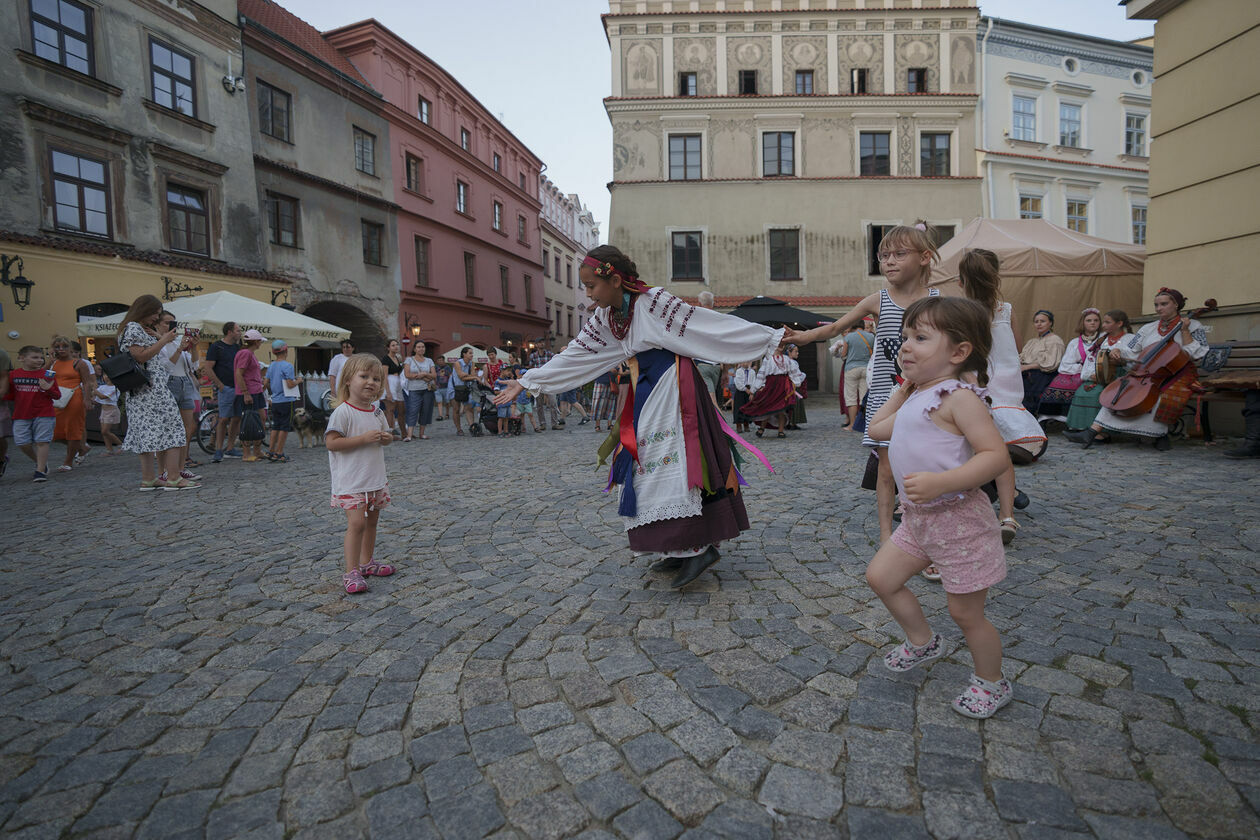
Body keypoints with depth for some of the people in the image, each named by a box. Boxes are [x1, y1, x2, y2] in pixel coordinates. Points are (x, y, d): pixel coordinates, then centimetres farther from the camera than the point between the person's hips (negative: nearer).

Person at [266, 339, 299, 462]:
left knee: (276, 426, 15)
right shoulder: (287, 366, -14)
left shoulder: (271, 366, 8)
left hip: (275, 401, 7)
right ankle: (279, 453, 3)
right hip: (286, 401, -7)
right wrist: (298, 380, -1)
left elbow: (267, 384, 11)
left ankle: (270, 451, 16)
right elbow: (290, 384, -19)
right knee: (285, 427, 1)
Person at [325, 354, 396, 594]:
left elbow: (386, 435, 21)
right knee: (357, 523, -12)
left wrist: (387, 437, -3)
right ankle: (351, 572, -2)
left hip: (376, 479, 8)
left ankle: (367, 561, 31)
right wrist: (364, 438, -24)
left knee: (371, 521, 16)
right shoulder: (343, 412, -14)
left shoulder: (377, 412, 8)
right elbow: (331, 443, -19)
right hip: (351, 481, -8)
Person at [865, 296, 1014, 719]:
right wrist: (902, 388, 20)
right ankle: (923, 641, 35)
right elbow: (877, 429, 22)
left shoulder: (958, 397, -18)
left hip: (958, 520, -8)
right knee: (880, 577, 12)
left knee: (965, 612, 8)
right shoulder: (918, 398, 10)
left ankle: (992, 683, 34)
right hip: (918, 518, 9)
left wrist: (940, 482, -35)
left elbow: (997, 455, -25)